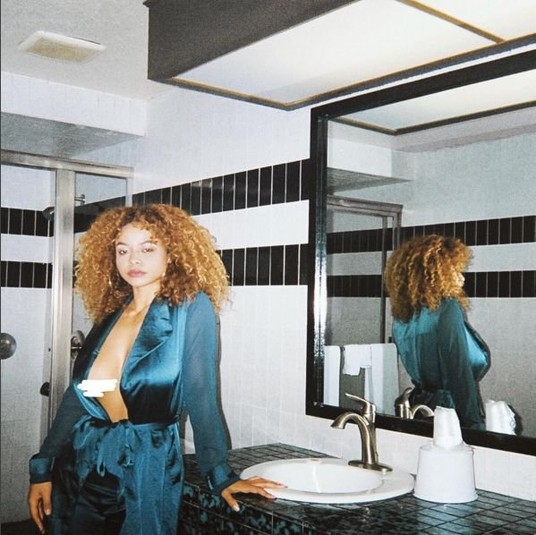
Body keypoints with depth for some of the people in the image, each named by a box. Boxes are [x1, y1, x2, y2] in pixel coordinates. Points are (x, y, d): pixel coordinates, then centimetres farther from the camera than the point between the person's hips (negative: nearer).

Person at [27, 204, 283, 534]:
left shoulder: (191, 307, -9)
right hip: (80, 467, 5)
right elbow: (77, 394, 6)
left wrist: (220, 476, -16)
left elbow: (200, 396, -12)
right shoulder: (110, 315, 5)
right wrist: (42, 468, 4)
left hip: (146, 471, -5)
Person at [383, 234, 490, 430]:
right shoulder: (447, 309, -15)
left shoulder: (402, 315, 7)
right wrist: (475, 426, -14)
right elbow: (461, 375, -17)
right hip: (451, 414, -8)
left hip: (419, 405, 8)